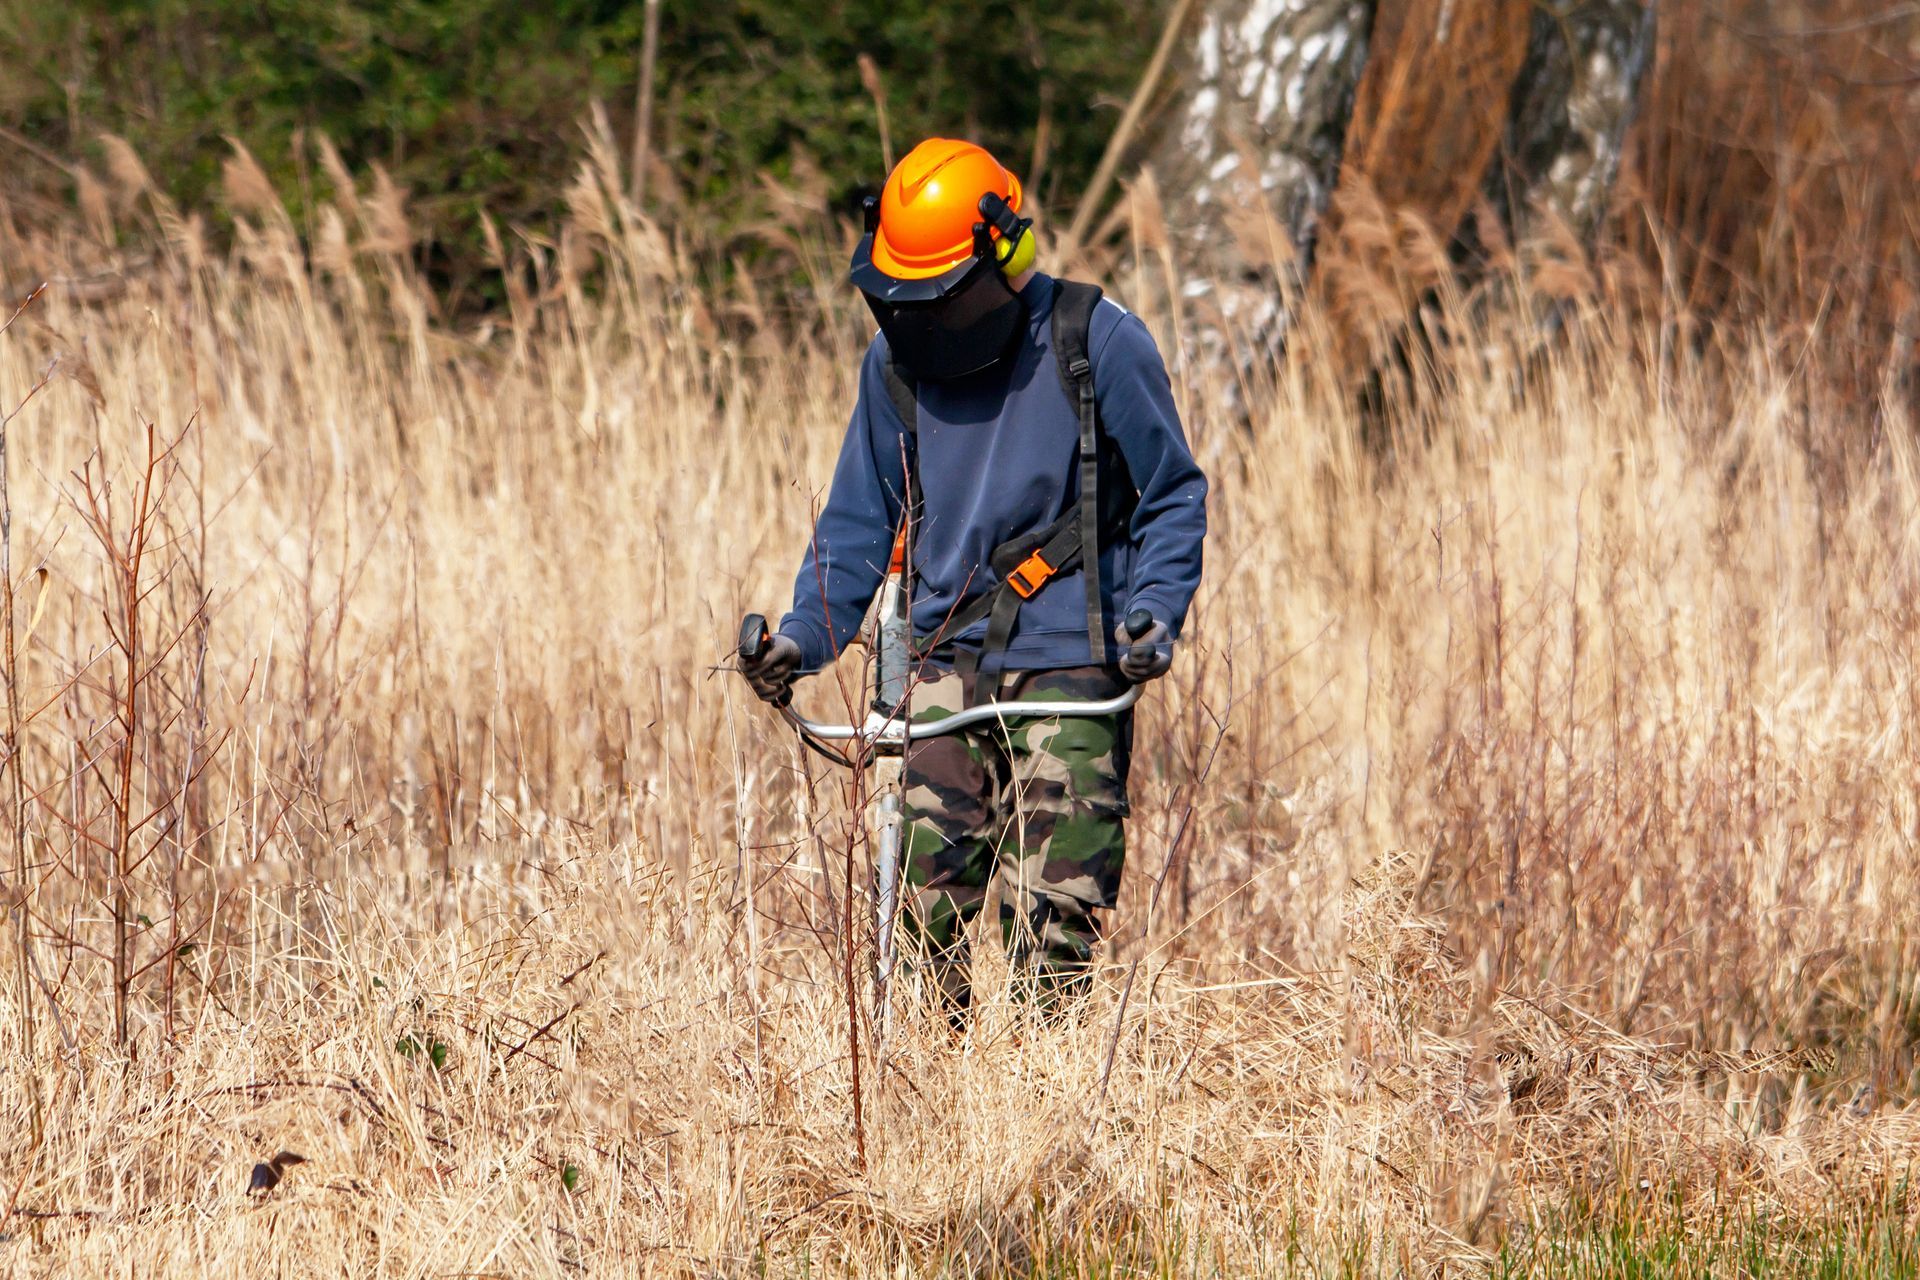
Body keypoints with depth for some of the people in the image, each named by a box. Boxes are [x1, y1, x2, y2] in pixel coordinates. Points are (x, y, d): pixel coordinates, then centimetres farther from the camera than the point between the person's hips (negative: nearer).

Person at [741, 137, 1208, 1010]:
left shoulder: (1098, 344, -6)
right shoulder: (897, 364, 7)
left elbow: (1173, 497, 3)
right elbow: (859, 525, 16)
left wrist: (1155, 612, -13)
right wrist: (804, 636, 1)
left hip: (1069, 658, -4)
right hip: (948, 663, 4)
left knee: (1052, 915, -9)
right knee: (926, 900, -5)